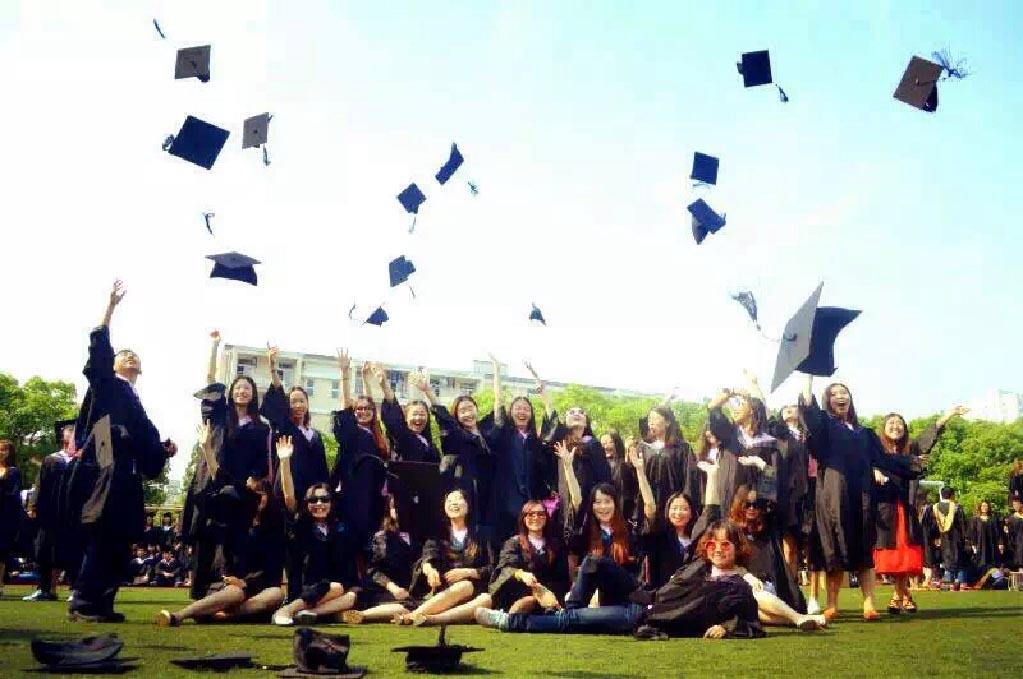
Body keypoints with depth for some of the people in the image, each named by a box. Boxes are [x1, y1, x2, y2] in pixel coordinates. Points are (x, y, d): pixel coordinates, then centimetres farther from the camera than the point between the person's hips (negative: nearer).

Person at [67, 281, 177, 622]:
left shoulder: (135, 403, 27)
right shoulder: (104, 385, 9)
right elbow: (98, 349, -5)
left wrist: (164, 449, 4)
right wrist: (110, 306, -9)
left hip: (127, 475, 7)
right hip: (105, 469, -7)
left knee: (120, 542, 3)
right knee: (102, 537, -14)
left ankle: (101, 603, 6)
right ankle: (83, 601, -12)